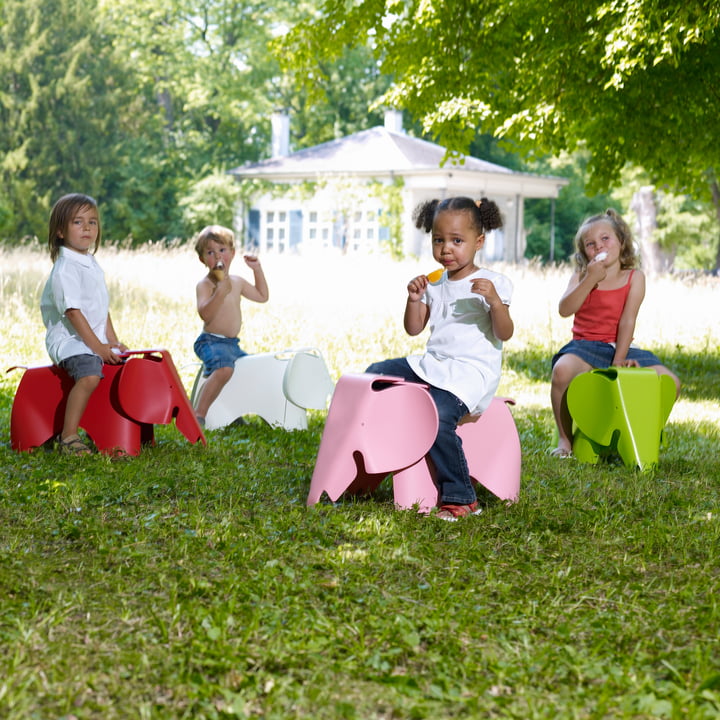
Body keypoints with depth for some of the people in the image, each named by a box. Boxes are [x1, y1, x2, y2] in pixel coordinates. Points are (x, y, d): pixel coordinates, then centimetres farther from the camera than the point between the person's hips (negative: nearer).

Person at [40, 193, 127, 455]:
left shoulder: (93, 265, 15)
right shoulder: (65, 269, -14)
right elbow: (73, 311, -19)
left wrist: (112, 340, 9)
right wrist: (97, 346, -21)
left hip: (96, 339, 9)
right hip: (68, 338, -9)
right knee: (89, 374, -33)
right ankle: (68, 438, -29)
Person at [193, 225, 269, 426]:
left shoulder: (237, 282, 14)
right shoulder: (205, 285, -10)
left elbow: (262, 296, 28)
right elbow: (205, 314, -25)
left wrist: (258, 270, 19)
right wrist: (221, 291, -34)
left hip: (232, 344, 9)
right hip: (211, 341, -9)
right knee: (224, 369, -36)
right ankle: (198, 415, -38)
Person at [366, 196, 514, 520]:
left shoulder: (493, 283, -5)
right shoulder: (434, 284, 14)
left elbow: (504, 334, -11)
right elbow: (413, 329, 14)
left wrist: (495, 301, -28)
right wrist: (414, 298, -3)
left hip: (472, 370, -8)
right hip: (432, 364, 8)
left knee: (438, 418, -30)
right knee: (375, 373, 0)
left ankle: (460, 498, -21)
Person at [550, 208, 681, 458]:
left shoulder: (634, 277, 3)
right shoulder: (581, 276, 5)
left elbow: (628, 320, -6)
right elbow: (565, 310, -11)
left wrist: (619, 359, -14)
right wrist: (590, 280, -20)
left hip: (619, 347, 1)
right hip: (585, 346, -1)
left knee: (669, 382, -19)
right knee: (562, 369, -36)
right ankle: (565, 439, -16)